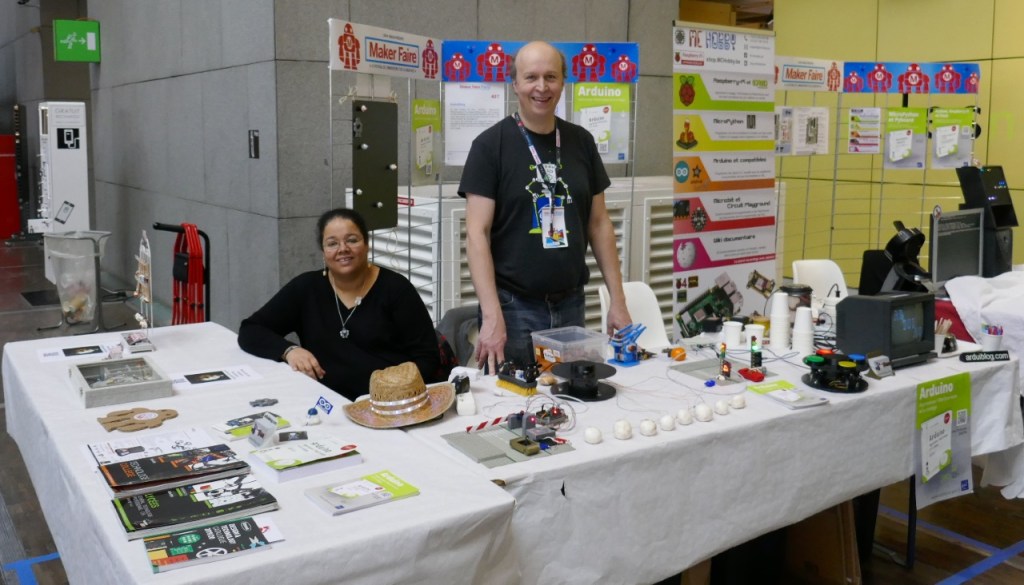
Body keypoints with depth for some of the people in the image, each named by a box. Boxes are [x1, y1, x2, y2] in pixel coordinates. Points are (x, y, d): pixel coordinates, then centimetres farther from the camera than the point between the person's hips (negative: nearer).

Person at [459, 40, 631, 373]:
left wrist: (618, 300, 5)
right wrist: (492, 316, -20)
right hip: (513, 307, -4)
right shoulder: (490, 145, -6)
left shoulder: (581, 142, 7)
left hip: (570, 305, 4)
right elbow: (477, 234, -11)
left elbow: (599, 223, 11)